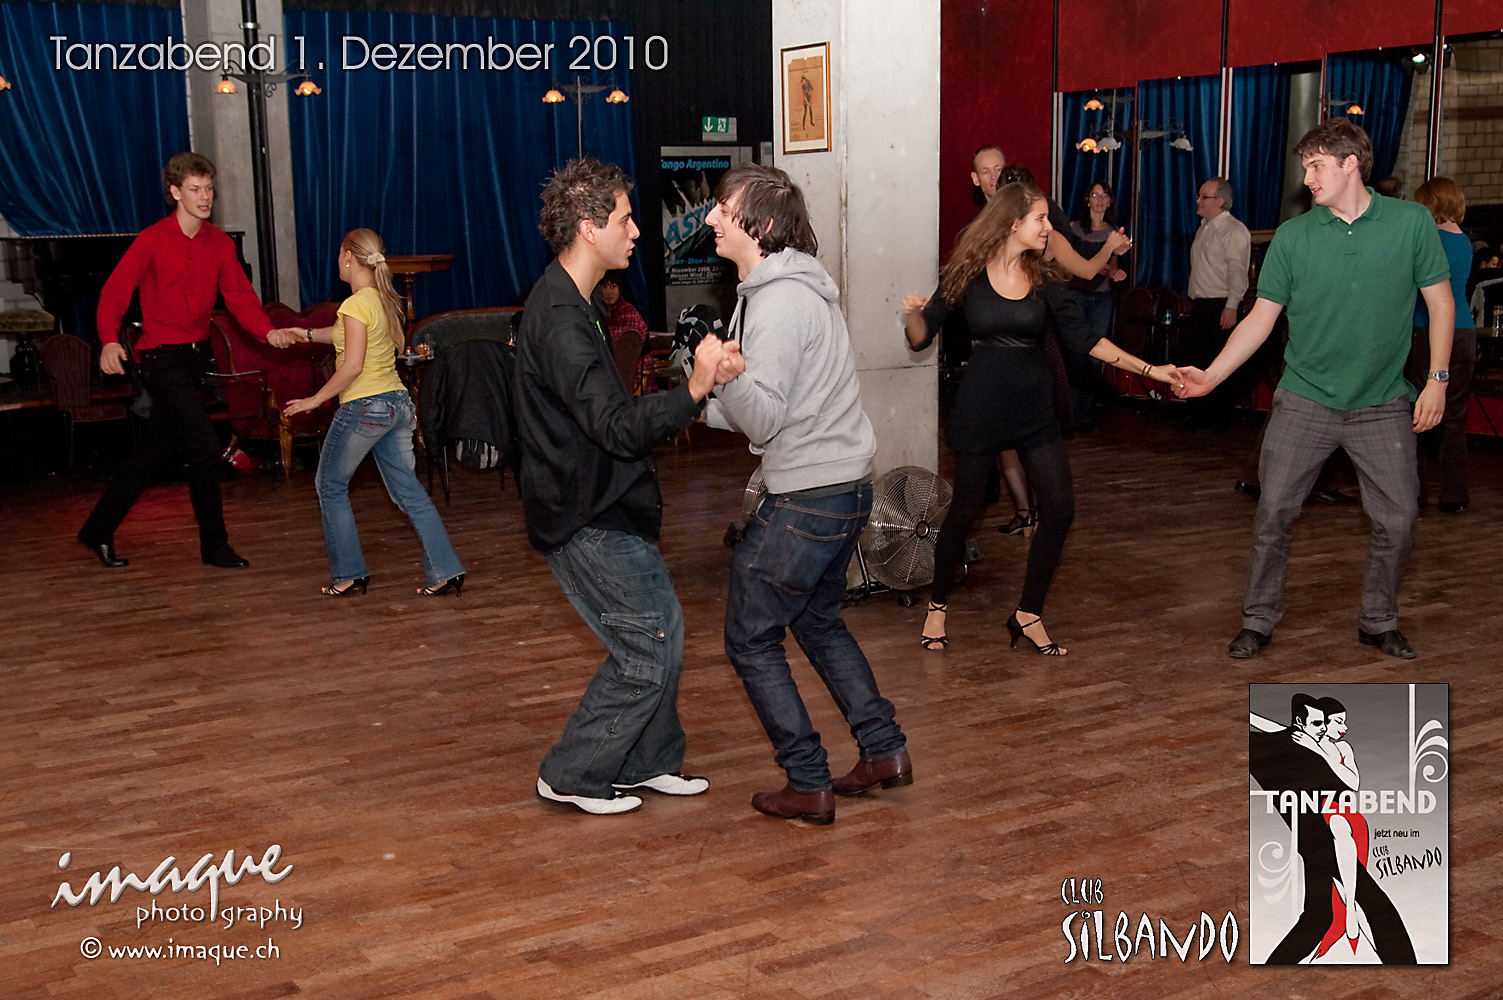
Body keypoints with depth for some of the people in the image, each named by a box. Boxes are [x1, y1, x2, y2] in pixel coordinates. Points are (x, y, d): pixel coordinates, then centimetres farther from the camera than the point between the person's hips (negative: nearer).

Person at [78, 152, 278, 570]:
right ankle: (214, 544, 2)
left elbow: (240, 296, -2)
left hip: (194, 355, 6)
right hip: (162, 357, -6)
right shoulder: (152, 240, -8)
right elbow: (115, 291, -14)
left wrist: (268, 331, -22)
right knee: (204, 445, -10)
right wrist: (110, 340, -30)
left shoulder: (220, 244, 7)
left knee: (155, 449, 12)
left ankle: (98, 529, 25)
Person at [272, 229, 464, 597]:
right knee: (408, 489, 9)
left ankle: (349, 573, 14)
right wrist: (302, 334, 23)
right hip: (397, 402, 8)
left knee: (330, 485, 10)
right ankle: (446, 571, 4)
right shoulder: (384, 299, 12)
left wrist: (316, 399, -11)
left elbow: (353, 365, -19)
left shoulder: (356, 305, -14)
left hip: (365, 407, -8)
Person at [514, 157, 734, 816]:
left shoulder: (577, 303, 12)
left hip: (604, 506, 10)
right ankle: (572, 776, 11)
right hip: (588, 521, -10)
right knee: (646, 652, -3)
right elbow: (616, 426, -30)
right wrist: (693, 390, -38)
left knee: (663, 631, 15)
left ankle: (647, 762, 30)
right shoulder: (560, 320, -23)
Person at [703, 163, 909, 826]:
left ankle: (808, 785, 8)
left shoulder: (780, 301, -19)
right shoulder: (781, 286, 13)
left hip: (809, 498, -10)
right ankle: (884, 749, 29)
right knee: (818, 622, 25)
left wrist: (726, 376, -39)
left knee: (750, 639, 2)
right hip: (843, 486, 10)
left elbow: (764, 419, -22)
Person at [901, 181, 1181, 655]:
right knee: (964, 508, 5)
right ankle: (937, 606, 27)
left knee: (1060, 510, -4)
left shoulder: (1043, 279, 3)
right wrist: (914, 313, -27)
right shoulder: (966, 275, -6)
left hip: (1034, 408, 4)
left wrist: (1148, 369, -1)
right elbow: (921, 338, -4)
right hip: (980, 407, -3)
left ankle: (1028, 615, 12)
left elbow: (1083, 339, 4)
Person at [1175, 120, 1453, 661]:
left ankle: (1378, 622, 24)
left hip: (1382, 405, 0)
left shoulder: (1412, 222, -4)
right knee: (1273, 511, -1)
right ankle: (1258, 621, 15)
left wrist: (1437, 379, -1)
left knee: (1397, 518, 4)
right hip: (1305, 400, 0)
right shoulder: (1293, 236, -2)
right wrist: (1211, 375, -9)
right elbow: (1261, 317, 0)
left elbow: (1440, 302, 4)